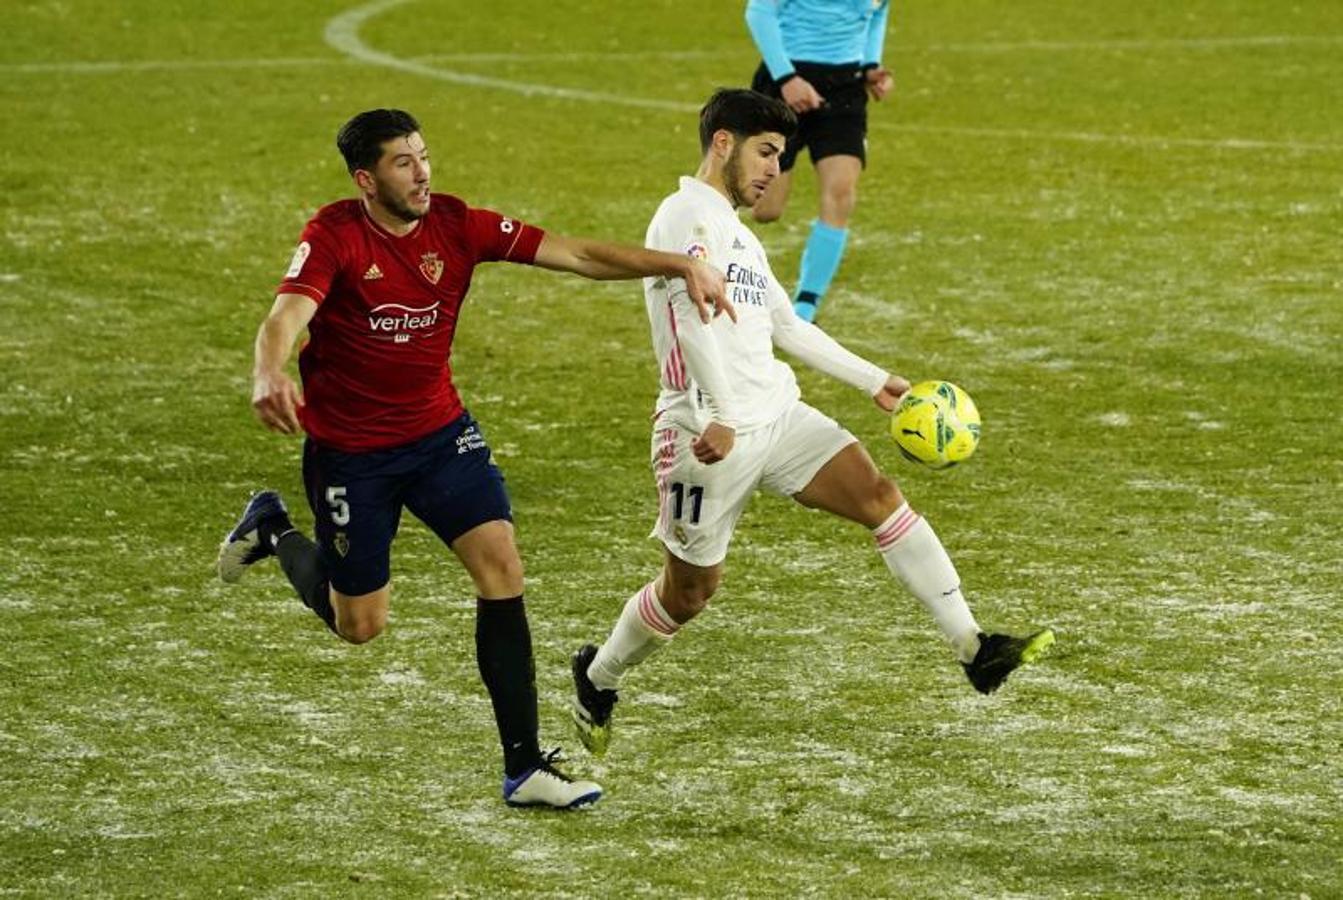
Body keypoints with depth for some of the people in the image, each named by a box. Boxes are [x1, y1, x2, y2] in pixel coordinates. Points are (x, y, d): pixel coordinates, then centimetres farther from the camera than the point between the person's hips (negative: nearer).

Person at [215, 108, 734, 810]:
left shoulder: (455, 225, -9)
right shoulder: (334, 236, -20)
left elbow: (575, 254, -11)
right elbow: (287, 315, -35)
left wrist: (679, 267, -22)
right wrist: (269, 376, -58)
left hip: (439, 431, 4)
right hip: (349, 450, -4)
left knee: (500, 567, -13)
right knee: (360, 625, 7)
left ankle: (524, 768, -7)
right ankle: (273, 531, 36)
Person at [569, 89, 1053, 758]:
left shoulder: (736, 233, 22)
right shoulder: (690, 213, -9)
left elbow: (788, 327, 30)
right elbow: (693, 314, -22)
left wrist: (875, 382, 28)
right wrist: (720, 415, -31)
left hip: (775, 415, 8)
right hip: (709, 432, -8)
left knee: (879, 495, -11)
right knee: (690, 589, 3)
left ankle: (972, 648, -17)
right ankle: (598, 678, 30)